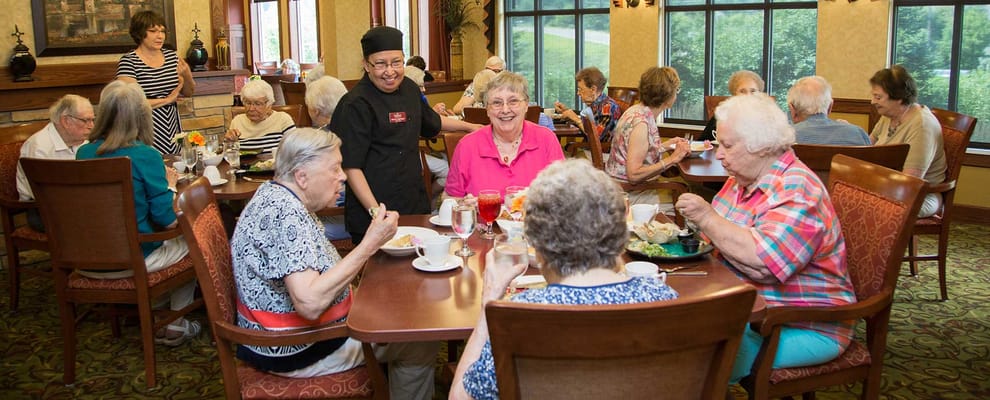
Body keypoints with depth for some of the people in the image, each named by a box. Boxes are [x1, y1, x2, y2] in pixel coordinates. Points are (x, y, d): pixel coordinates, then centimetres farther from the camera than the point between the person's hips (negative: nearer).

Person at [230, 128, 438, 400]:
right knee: (423, 344, -2)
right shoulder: (284, 214, -29)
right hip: (293, 352, -10)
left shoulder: (276, 194, 3)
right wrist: (370, 244, -33)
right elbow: (310, 302, -37)